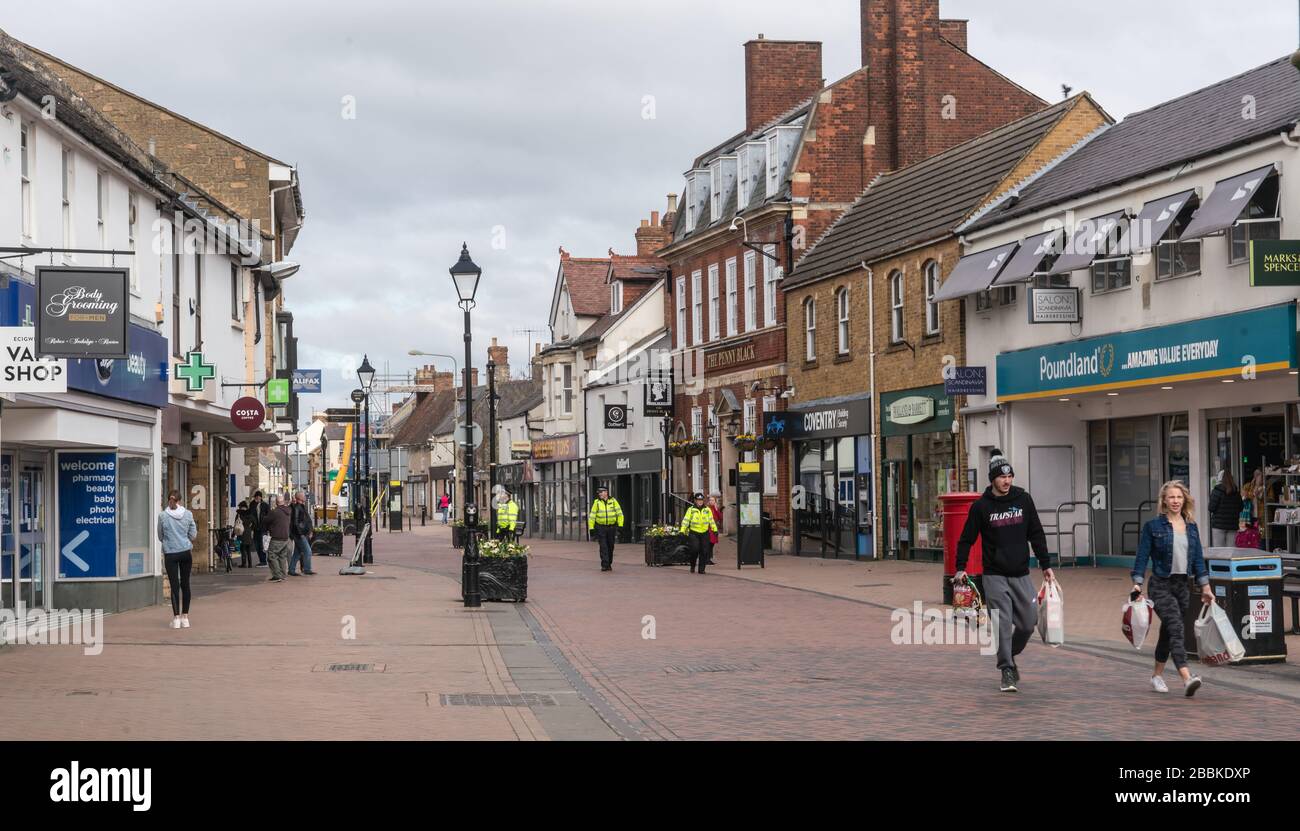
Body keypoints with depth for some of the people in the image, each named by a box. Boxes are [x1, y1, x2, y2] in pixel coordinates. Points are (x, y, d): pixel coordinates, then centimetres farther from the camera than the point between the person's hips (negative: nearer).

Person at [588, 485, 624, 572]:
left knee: (610, 547, 8)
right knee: (603, 547, -9)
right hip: (600, 528, -1)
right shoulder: (597, 503, -1)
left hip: (612, 528, 1)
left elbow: (619, 514, 4)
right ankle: (604, 565, -11)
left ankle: (609, 564, 21)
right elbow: (592, 516, 1)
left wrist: (620, 526, -2)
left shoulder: (613, 501, 1)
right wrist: (591, 528, -4)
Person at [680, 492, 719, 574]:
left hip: (705, 533, 3)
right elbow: (686, 520, -2)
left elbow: (711, 520, 17)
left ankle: (701, 569, 8)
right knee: (695, 549, -13)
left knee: (704, 551, 0)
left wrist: (715, 530, 13)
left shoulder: (707, 510, 10)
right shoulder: (691, 510, 1)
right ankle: (692, 566, 9)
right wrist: (682, 531, -11)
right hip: (694, 533, -3)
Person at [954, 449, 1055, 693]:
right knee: (1003, 623, -10)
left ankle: (1010, 655, 29)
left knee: (1028, 622, 3)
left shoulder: (1023, 499, 4)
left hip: (1021, 574, 3)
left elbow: (1036, 534, 10)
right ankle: (1007, 670, -2)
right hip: (995, 575, -3)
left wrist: (1046, 565, 8)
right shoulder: (981, 506, -3)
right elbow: (967, 539, 4)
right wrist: (961, 568, -4)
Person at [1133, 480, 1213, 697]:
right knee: (1176, 629, -19)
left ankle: (1157, 675, 30)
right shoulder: (1153, 526, -5)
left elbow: (1198, 559, 12)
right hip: (1161, 585, -5)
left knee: (1168, 632, 14)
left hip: (1182, 585, 5)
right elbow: (1142, 557, -5)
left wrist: (1205, 588, 9)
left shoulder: (1191, 527, 9)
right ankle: (1187, 679, -31)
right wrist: (1137, 583, -14)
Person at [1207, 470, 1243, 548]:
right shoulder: (1236, 492, 5)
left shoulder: (1217, 491, -11)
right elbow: (1240, 508, 11)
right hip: (1233, 525, 4)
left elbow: (1211, 508, -11)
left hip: (1219, 525, -4)